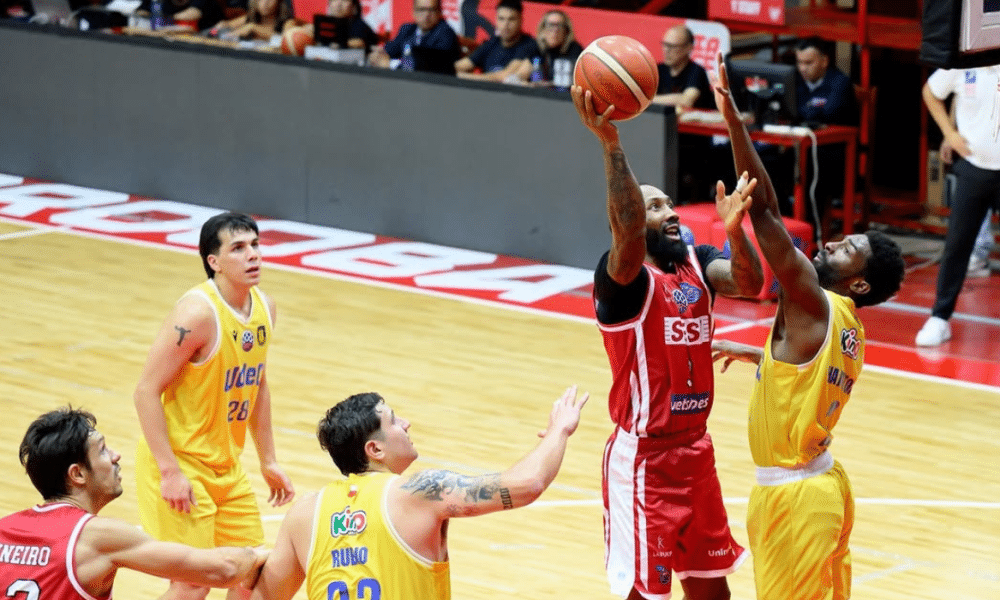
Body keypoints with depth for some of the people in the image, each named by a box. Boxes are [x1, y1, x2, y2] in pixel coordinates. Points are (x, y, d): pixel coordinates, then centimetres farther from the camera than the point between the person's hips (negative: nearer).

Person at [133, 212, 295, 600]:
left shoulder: (264, 306, 3)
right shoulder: (198, 313, -22)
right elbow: (147, 390, -21)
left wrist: (268, 460, 17)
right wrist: (170, 472, -24)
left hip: (227, 466, 8)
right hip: (178, 465, -8)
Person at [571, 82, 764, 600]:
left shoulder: (695, 266, 6)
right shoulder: (622, 278, -15)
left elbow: (749, 284, -13)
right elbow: (628, 231, -36)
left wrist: (734, 230, -33)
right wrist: (610, 143, -45)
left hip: (695, 448, 7)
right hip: (643, 458, -7)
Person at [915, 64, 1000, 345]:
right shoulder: (961, 66, -7)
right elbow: (930, 92, 12)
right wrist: (949, 132, 2)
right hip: (973, 167, 2)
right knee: (957, 244, 5)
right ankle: (940, 318, 13)